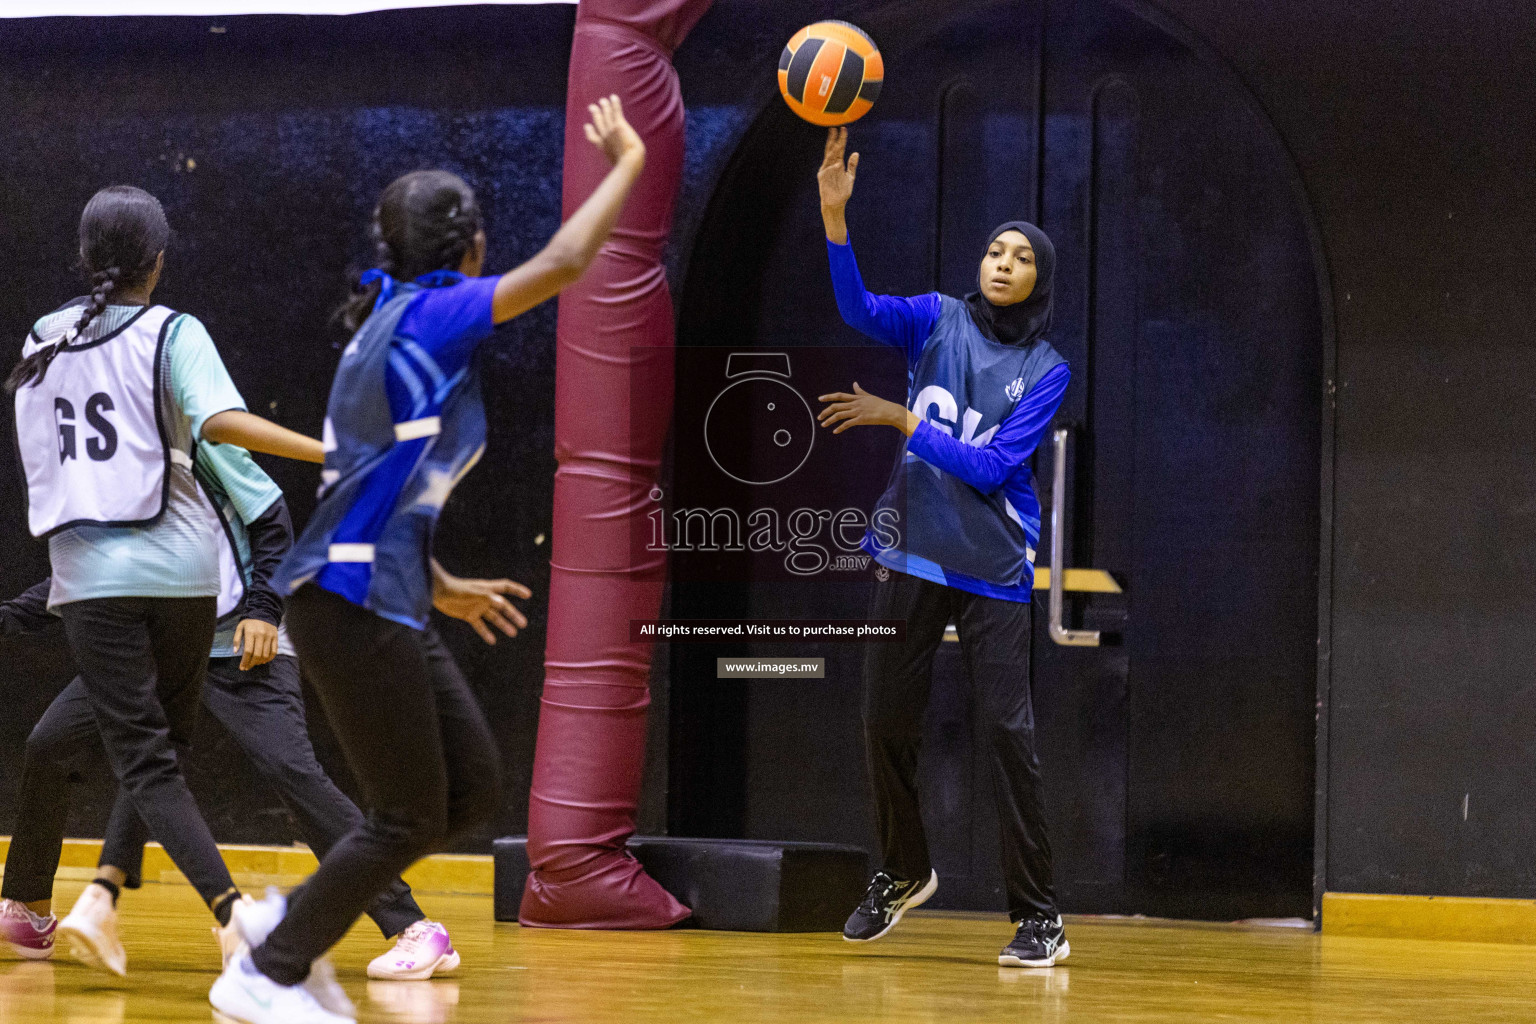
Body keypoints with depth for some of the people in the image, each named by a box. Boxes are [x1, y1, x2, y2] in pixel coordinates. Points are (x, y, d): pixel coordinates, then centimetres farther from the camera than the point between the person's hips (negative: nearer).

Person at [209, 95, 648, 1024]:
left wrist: (443, 586, 28)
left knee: (474, 788, 10)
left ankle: (291, 920, 16)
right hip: (354, 600, -10)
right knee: (410, 817, -4)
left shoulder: (392, 324, 18)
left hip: (386, 600, 10)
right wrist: (627, 162, -6)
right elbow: (563, 264, -18)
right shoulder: (429, 314, -10)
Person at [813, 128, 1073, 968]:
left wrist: (899, 419, -13)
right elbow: (859, 308, -15)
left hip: (993, 568, -2)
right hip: (911, 552, 2)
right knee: (887, 722, 8)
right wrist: (834, 214, -30)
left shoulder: (1046, 370, 0)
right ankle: (904, 874, 32)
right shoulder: (938, 321, 4)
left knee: (1009, 731, -9)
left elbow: (991, 467, -10)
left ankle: (1037, 916, -5)